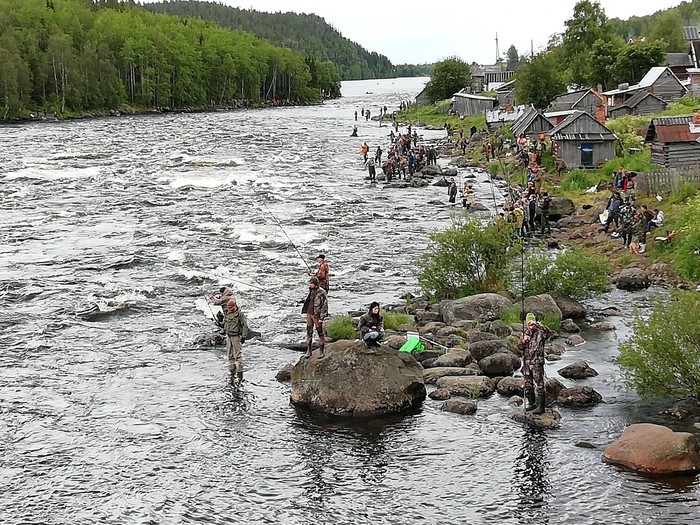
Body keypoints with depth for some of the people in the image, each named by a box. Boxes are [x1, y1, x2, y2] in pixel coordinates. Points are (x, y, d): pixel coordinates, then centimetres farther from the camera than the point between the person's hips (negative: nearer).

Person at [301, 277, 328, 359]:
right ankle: (308, 351, 17)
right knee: (309, 333, 10)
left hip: (317, 315, -7)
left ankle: (321, 351, 13)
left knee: (320, 333, 4)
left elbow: (325, 305, -15)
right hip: (309, 314, 7)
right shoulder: (311, 290, 6)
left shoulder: (322, 292, -16)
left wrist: (322, 318, -16)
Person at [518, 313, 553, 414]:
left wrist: (537, 325, -37)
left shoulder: (540, 332, -6)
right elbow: (520, 347, 5)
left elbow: (548, 333, -29)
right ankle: (532, 404, 26)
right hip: (526, 363, 6)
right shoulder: (525, 333, 10)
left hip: (537, 363, -6)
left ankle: (541, 407, -4)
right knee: (527, 385, 13)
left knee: (539, 385, -5)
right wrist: (523, 341, -16)